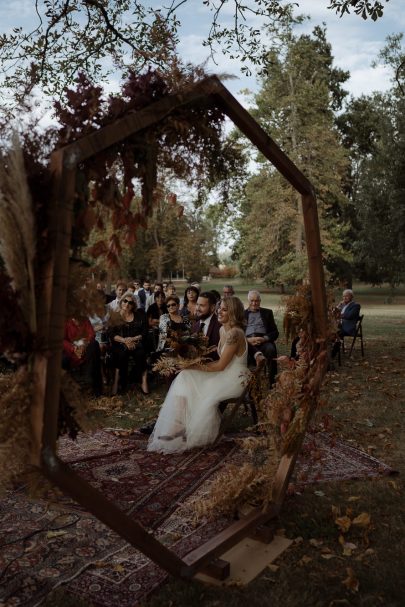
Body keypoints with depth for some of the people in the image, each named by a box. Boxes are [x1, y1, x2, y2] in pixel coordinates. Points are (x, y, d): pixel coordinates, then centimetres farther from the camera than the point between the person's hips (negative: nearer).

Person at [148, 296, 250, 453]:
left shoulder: (234, 333, -21)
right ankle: (177, 427, -5)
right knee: (186, 377, -5)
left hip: (235, 379, -9)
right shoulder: (223, 329, 7)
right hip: (225, 373, 9)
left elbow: (221, 365, -20)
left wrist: (197, 367, -13)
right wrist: (201, 364, -1)